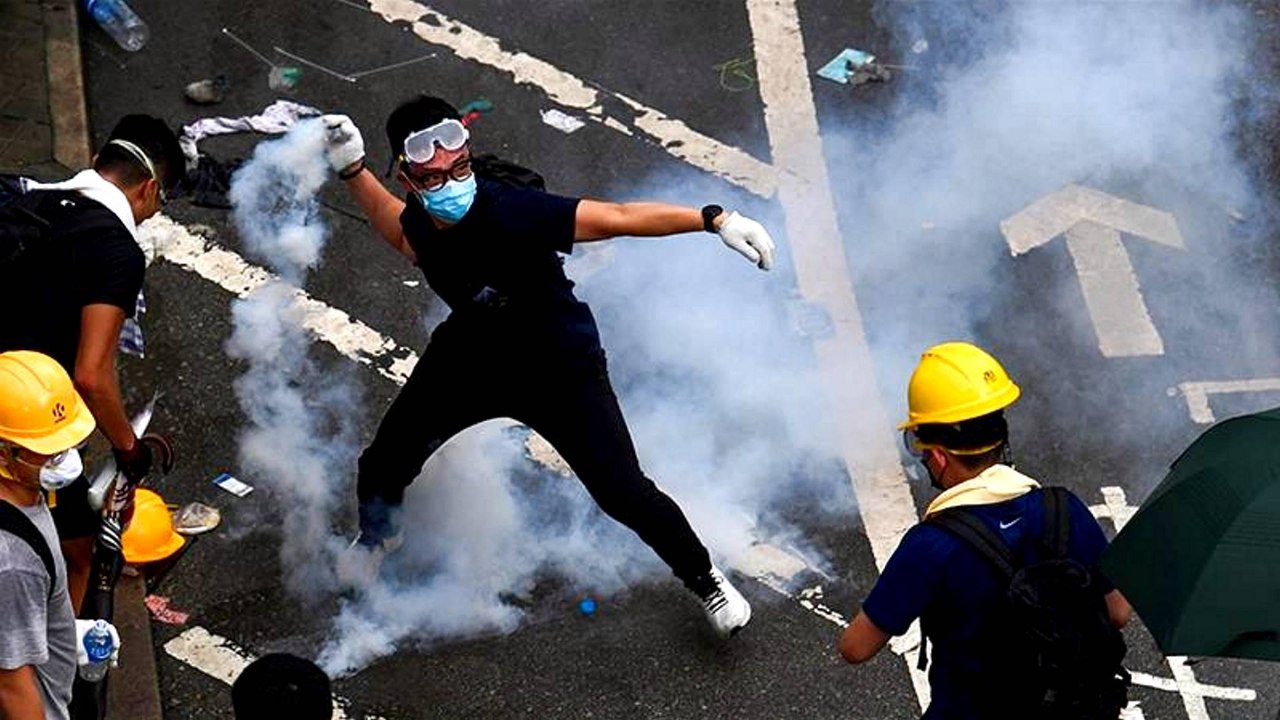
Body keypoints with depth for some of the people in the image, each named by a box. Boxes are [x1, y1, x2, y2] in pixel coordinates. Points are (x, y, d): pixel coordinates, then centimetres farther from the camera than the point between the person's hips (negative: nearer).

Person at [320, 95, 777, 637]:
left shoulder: (509, 212, -38)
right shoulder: (419, 222, -19)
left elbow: (618, 217, -39)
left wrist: (715, 220, -45)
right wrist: (352, 170, -3)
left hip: (561, 369, -5)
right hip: (472, 354, 5)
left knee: (623, 494, -9)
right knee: (382, 468, 8)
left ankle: (705, 580, 19)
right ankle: (377, 540, 45)